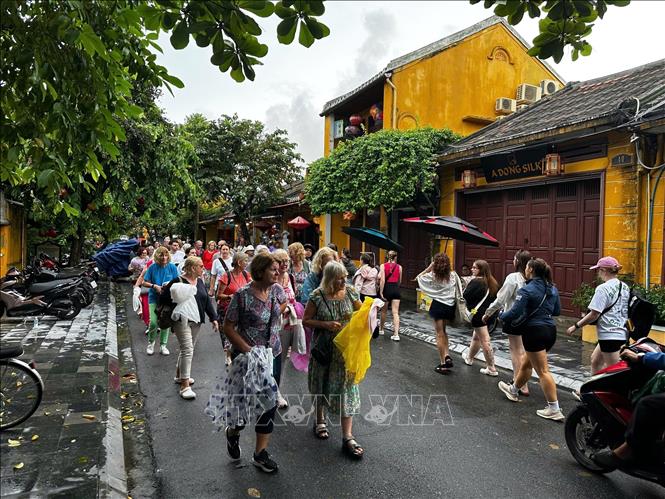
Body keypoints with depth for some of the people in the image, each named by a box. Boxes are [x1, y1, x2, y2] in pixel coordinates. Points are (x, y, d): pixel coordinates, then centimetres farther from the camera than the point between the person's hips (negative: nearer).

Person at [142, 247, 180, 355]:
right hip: (154, 298, -1)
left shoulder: (172, 267, -2)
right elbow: (144, 283, -1)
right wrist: (154, 286, -18)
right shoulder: (152, 267, -5)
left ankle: (163, 345, 23)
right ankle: (151, 342, 17)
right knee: (153, 322, -10)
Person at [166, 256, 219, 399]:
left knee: (187, 349, 16)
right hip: (182, 321, -7)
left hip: (196, 321, 7)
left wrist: (213, 318, 9)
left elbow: (207, 301, 13)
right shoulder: (178, 282, -11)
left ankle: (179, 376, 34)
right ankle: (185, 385, -10)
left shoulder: (200, 282, 11)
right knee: (187, 350, -12)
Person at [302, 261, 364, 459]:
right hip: (323, 348, -1)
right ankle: (320, 419, 43)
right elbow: (306, 320, -6)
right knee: (321, 384, 16)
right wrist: (326, 325, -20)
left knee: (346, 386, -2)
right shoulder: (317, 296, -11)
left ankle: (347, 437, 5)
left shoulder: (349, 292, -4)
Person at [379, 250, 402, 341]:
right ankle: (396, 334, -9)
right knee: (395, 312, -2)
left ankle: (381, 329, 34)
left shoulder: (383, 266, -3)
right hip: (396, 289, 1)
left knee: (384, 311, 17)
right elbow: (399, 281, 12)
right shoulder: (399, 267, 4)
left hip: (386, 289, -1)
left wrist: (381, 292, -10)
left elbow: (382, 280, -11)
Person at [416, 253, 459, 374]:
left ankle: (443, 364, 8)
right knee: (443, 331, 23)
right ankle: (447, 356, 7)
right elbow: (457, 291, 4)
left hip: (438, 305, -3)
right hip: (450, 306, 3)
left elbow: (419, 278, 4)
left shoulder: (432, 276, -9)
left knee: (440, 334, 5)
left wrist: (429, 268, 1)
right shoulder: (453, 275, -1)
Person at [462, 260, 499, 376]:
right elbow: (494, 297, 14)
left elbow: (466, 295, -18)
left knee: (484, 341, -4)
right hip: (488, 313, 9)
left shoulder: (476, 282, -17)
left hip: (478, 314, -9)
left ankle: (491, 368, -1)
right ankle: (469, 358, 42)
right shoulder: (492, 283, 9)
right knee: (476, 337, 24)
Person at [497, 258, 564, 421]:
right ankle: (513, 390, 42)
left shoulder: (527, 290, -16)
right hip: (550, 330, 8)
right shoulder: (552, 288, 8)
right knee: (527, 364, 24)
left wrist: (502, 316, 0)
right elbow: (557, 310, 18)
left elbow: (515, 313, -18)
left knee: (542, 371, -3)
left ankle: (554, 409, -1)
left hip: (534, 331, -8)